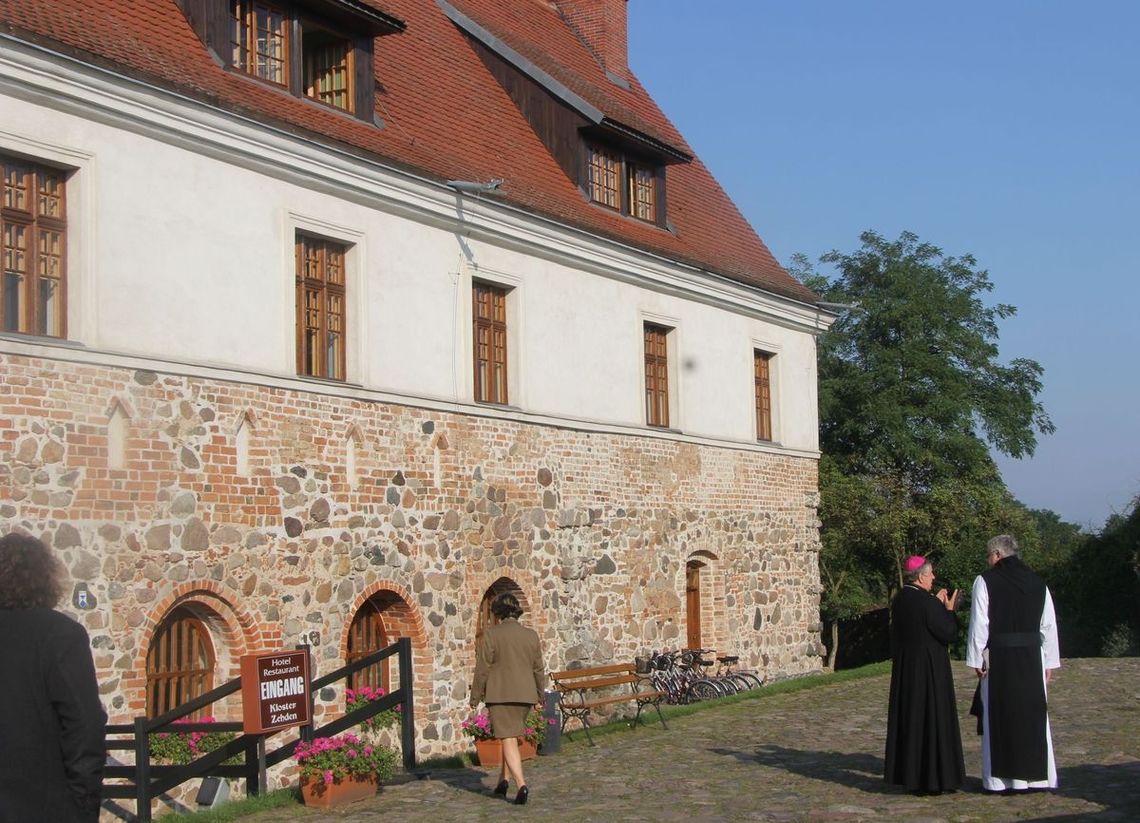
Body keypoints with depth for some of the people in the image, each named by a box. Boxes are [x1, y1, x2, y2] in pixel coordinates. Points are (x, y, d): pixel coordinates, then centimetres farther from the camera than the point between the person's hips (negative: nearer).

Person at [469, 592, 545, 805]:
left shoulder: (491, 634, -8)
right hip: (525, 694, 4)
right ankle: (503, 780, 26)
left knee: (509, 740, -4)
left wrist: (475, 697, 1)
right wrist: (539, 697, 18)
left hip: (499, 694, -4)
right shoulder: (531, 635, 4)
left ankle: (522, 785, -17)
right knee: (511, 736, 21)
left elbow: (483, 669, -7)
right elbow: (538, 669, 8)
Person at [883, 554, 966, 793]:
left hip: (905, 669, 8)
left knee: (909, 718, 13)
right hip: (929, 670, -8)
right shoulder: (926, 602, -19)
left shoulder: (900, 601, 5)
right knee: (932, 719, -1)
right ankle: (933, 778, 3)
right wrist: (949, 610, -1)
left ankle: (908, 774, 19)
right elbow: (948, 633, -16)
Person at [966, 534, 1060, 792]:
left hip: (998, 658, -3)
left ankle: (1001, 778, 7)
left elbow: (979, 624, -10)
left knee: (999, 717, 4)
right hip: (1032, 656, 3)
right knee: (1033, 716, 10)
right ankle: (1036, 775, 13)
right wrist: (1049, 662, 11)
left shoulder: (985, 581, -6)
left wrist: (977, 659, -5)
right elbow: (1049, 626, 7)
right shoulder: (1038, 583, 8)